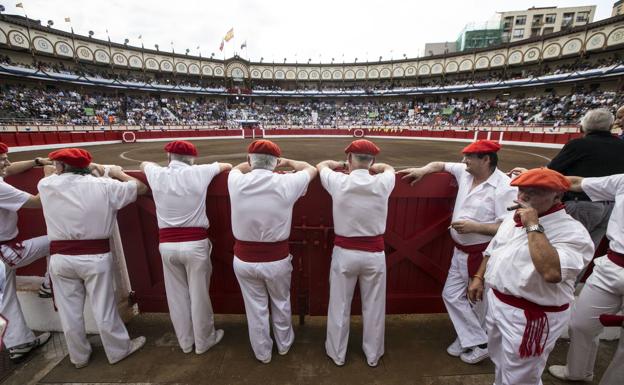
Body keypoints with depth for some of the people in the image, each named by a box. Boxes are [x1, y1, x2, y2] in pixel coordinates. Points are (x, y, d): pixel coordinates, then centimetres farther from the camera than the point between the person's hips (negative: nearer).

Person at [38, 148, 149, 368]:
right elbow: (141, 188, 0)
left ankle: (78, 357, 37)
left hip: (60, 257, 3)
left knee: (69, 311, 17)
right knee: (103, 308, 10)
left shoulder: (46, 185, -2)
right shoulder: (104, 186, -9)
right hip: (95, 256, -2)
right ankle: (119, 350, 29)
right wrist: (118, 173, 13)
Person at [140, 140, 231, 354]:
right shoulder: (198, 173, -8)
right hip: (195, 243, -3)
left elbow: (144, 164, 26)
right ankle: (203, 341, 32)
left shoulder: (157, 175, 1)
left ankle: (185, 342, 37)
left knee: (176, 295, 18)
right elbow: (227, 166, 10)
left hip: (167, 245, 3)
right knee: (199, 295, 12)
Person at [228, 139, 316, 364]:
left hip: (244, 260, 2)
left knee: (255, 309, 21)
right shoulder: (286, 183, -16)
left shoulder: (236, 182, -11)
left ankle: (262, 353, 45)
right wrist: (288, 162, 17)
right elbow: (311, 169, 5)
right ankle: (284, 344, 50)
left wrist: (253, 163, 27)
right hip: (277, 260, -1)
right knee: (281, 304, 25)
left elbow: (237, 168, 16)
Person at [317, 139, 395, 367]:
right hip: (374, 253, 2)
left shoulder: (338, 182, -13)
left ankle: (337, 354, 38)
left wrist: (344, 165, 24)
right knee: (373, 308, 20)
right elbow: (389, 168, 16)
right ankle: (373, 355, 41)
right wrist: (370, 167, 27)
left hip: (344, 252, -1)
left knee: (339, 306, 17)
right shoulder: (383, 183, -9)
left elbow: (321, 165, 10)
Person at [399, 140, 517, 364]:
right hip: (460, 251, 8)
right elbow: (442, 165, 17)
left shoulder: (504, 187, -19)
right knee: (451, 295, 14)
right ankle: (475, 342, 31)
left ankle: (477, 343, 35)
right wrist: (423, 170, -1)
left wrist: (474, 227, -24)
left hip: (484, 254, -7)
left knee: (479, 302, 11)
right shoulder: (465, 172, 1)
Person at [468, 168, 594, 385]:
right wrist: (479, 278, 9)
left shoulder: (572, 231, -21)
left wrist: (533, 227, -32)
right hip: (496, 302, 7)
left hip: (530, 316, -7)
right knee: (501, 363, 29)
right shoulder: (513, 219, 3)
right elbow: (493, 250, 14)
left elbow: (552, 272, -37)